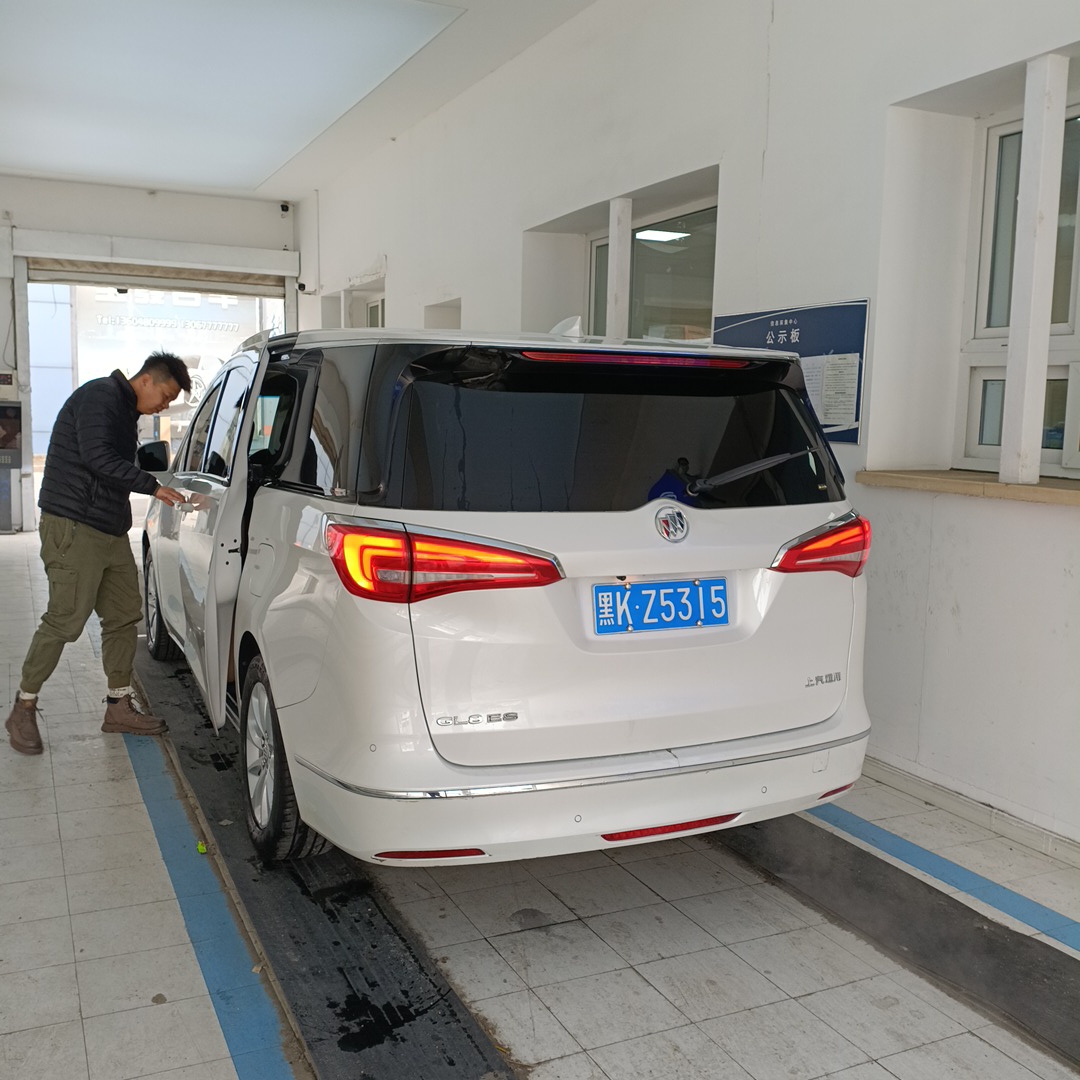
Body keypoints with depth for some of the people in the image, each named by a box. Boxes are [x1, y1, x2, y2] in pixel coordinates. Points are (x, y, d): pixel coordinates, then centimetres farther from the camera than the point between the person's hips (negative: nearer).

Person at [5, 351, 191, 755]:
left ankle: (119, 707, 17)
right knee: (66, 620, -8)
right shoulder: (100, 396, -11)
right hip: (73, 528, -10)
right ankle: (23, 709, 7)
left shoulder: (125, 412, 19)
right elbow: (97, 458, -22)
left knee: (124, 616, 9)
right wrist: (153, 486, -19)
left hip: (111, 532, 10)